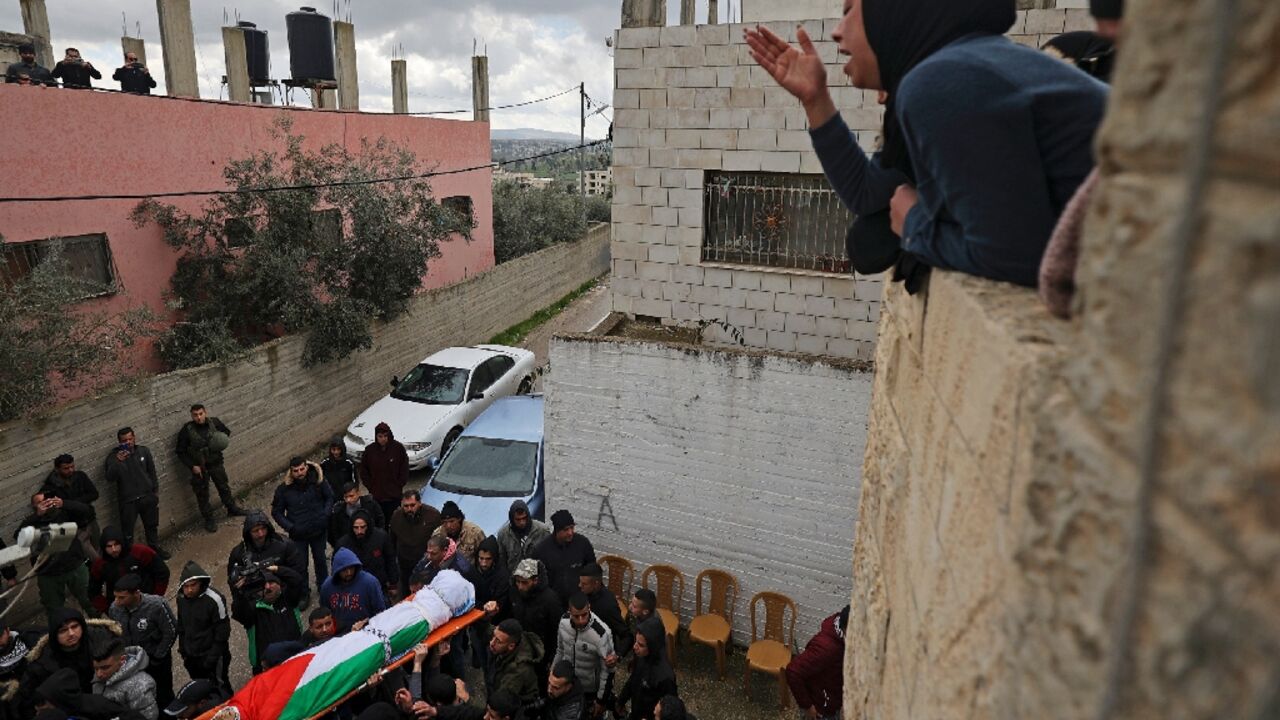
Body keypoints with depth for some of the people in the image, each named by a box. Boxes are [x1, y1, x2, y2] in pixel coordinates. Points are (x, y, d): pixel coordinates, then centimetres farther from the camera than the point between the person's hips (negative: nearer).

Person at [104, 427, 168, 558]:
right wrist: (117, 462, -39)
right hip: (128, 501, -3)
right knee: (127, 532, -2)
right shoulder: (113, 457, -10)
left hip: (147, 497, 3)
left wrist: (156, 491, 9)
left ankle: (155, 548, 38)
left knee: (152, 526, 19)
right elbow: (110, 478, -24)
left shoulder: (144, 451, -1)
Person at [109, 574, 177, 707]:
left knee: (163, 698, 14)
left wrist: (157, 657, -12)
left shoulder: (156, 606, -29)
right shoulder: (115, 608, -15)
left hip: (156, 662, -4)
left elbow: (171, 632, -18)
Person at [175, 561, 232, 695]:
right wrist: (183, 649, 11)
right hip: (191, 658, 6)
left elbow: (223, 630, -18)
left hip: (212, 656, -6)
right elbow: (181, 626, 13)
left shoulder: (214, 599, -24)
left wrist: (213, 656, -18)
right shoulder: (181, 599, -3)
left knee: (220, 690, 5)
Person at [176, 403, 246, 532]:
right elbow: (181, 452, -9)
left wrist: (221, 442, -7)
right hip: (199, 467, -2)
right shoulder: (187, 430, -18)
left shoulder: (214, 423, -11)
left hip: (216, 463, 3)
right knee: (202, 494, 10)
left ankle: (232, 509, 40)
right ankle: (209, 520, 26)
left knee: (224, 487, 19)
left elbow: (227, 431, 11)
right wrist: (192, 466, -15)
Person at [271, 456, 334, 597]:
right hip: (297, 534, -1)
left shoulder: (318, 480, -12)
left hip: (318, 531, 1)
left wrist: (325, 515, -13)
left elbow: (330, 498, 1)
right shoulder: (284, 489, -13)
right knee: (300, 565, 7)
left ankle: (323, 586, 42)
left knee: (320, 559, 20)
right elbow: (276, 512, -2)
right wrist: (289, 527, -14)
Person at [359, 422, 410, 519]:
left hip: (394, 495, -1)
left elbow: (404, 469, 1)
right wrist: (370, 486, 1)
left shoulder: (398, 448, -7)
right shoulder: (370, 450, -2)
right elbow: (363, 471, 8)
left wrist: (399, 485, -4)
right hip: (376, 495, 1)